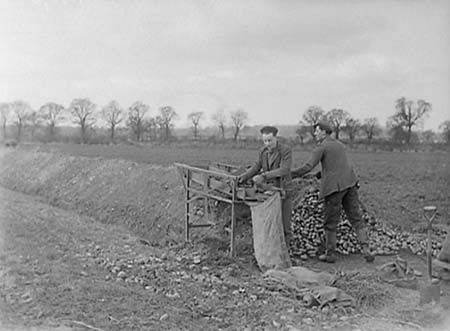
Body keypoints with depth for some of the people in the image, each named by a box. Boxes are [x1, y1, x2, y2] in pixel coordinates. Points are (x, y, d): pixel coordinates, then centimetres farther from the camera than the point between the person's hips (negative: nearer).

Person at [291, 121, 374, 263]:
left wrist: (288, 175, -7)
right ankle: (365, 249, -3)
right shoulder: (340, 145, 19)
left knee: (330, 223, 7)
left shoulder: (321, 147, -5)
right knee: (356, 219, 8)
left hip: (334, 187, -6)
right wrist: (316, 176, 27)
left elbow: (308, 167, -14)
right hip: (349, 184, 6)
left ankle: (330, 254, 15)